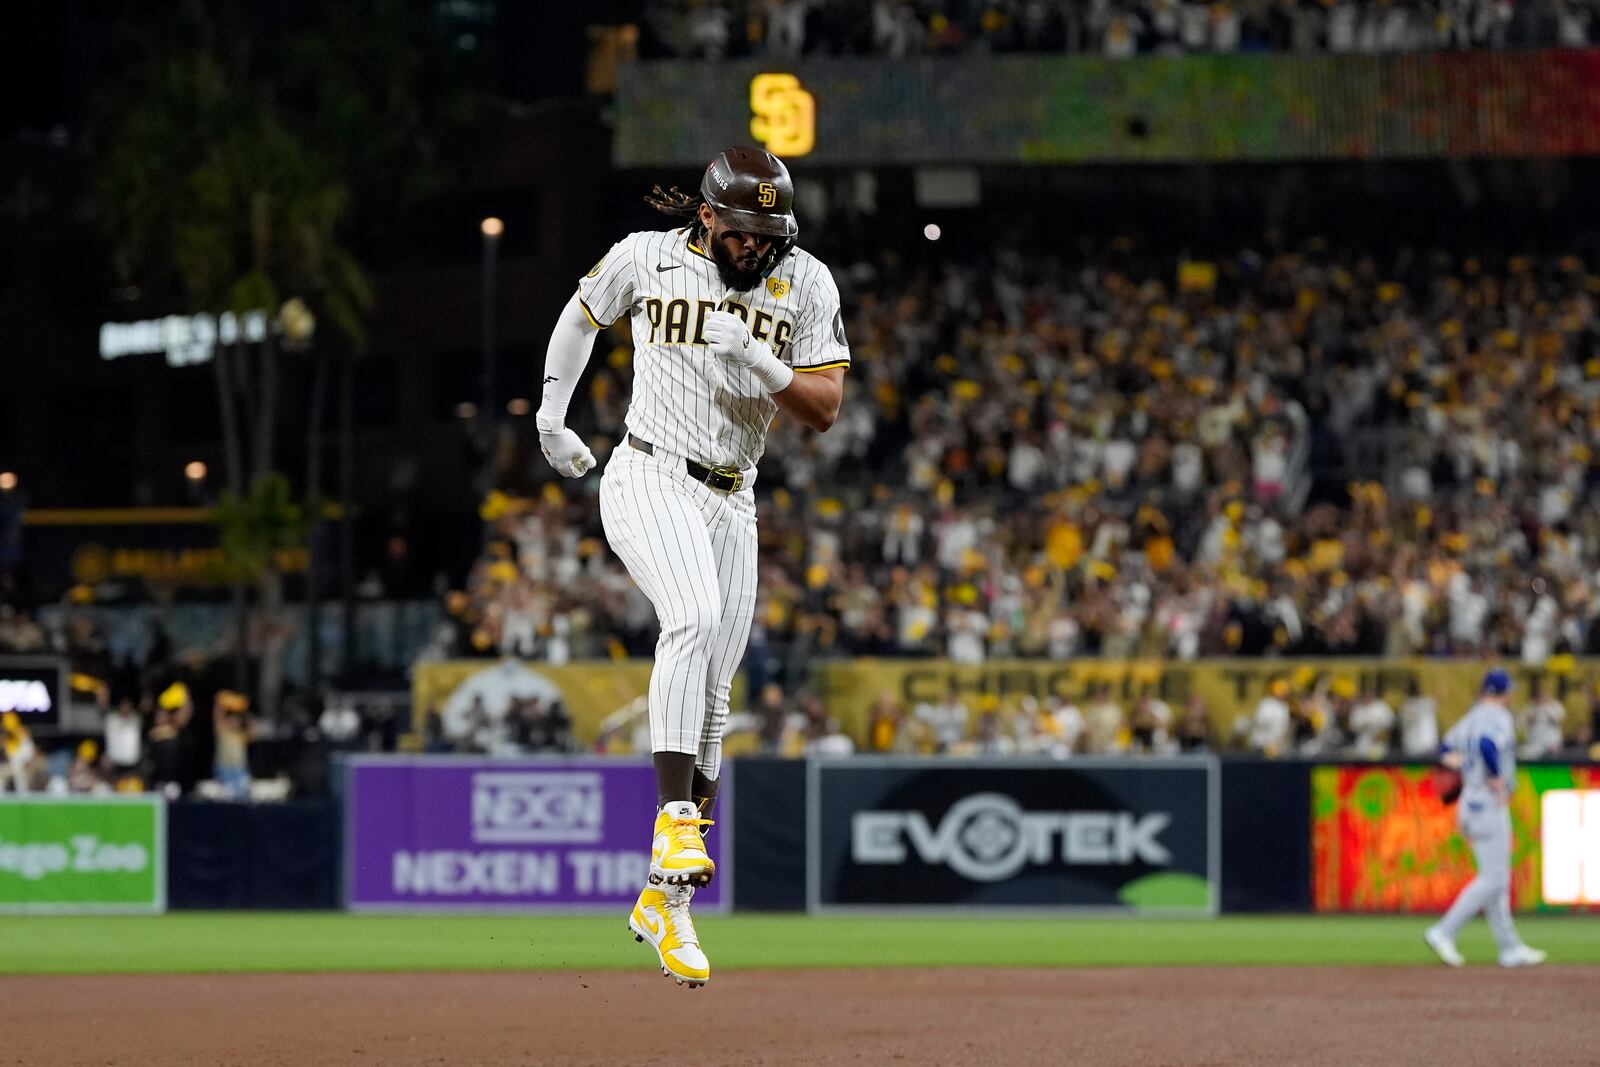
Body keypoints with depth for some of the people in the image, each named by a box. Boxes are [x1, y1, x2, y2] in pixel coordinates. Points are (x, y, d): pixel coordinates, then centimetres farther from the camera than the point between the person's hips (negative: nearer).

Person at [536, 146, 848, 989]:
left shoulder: (805, 284, -1)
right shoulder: (647, 258, -4)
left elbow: (825, 409, -5)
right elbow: (582, 313, 17)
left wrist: (761, 364, -22)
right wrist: (552, 411, 15)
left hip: (730, 506, 4)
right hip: (648, 481, -4)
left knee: (709, 701, 4)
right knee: (694, 617, -33)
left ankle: (664, 900, 13)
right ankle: (675, 821, -38)